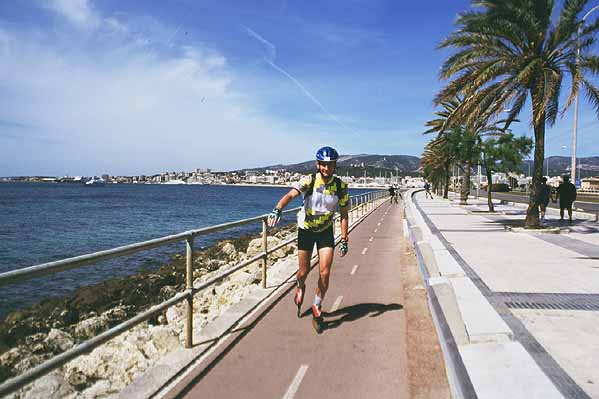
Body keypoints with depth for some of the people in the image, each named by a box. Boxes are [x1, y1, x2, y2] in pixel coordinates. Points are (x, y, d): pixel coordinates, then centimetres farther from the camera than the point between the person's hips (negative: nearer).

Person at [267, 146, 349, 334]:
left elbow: (343, 215, -5)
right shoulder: (309, 181, -20)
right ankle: (300, 287, 45)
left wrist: (344, 240, -8)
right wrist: (277, 210, -56)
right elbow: (290, 195, -37)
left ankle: (317, 308, 15)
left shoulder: (341, 186, -12)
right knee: (304, 271, 7)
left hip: (325, 231, 1)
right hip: (306, 230, -1)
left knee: (325, 273, -7)